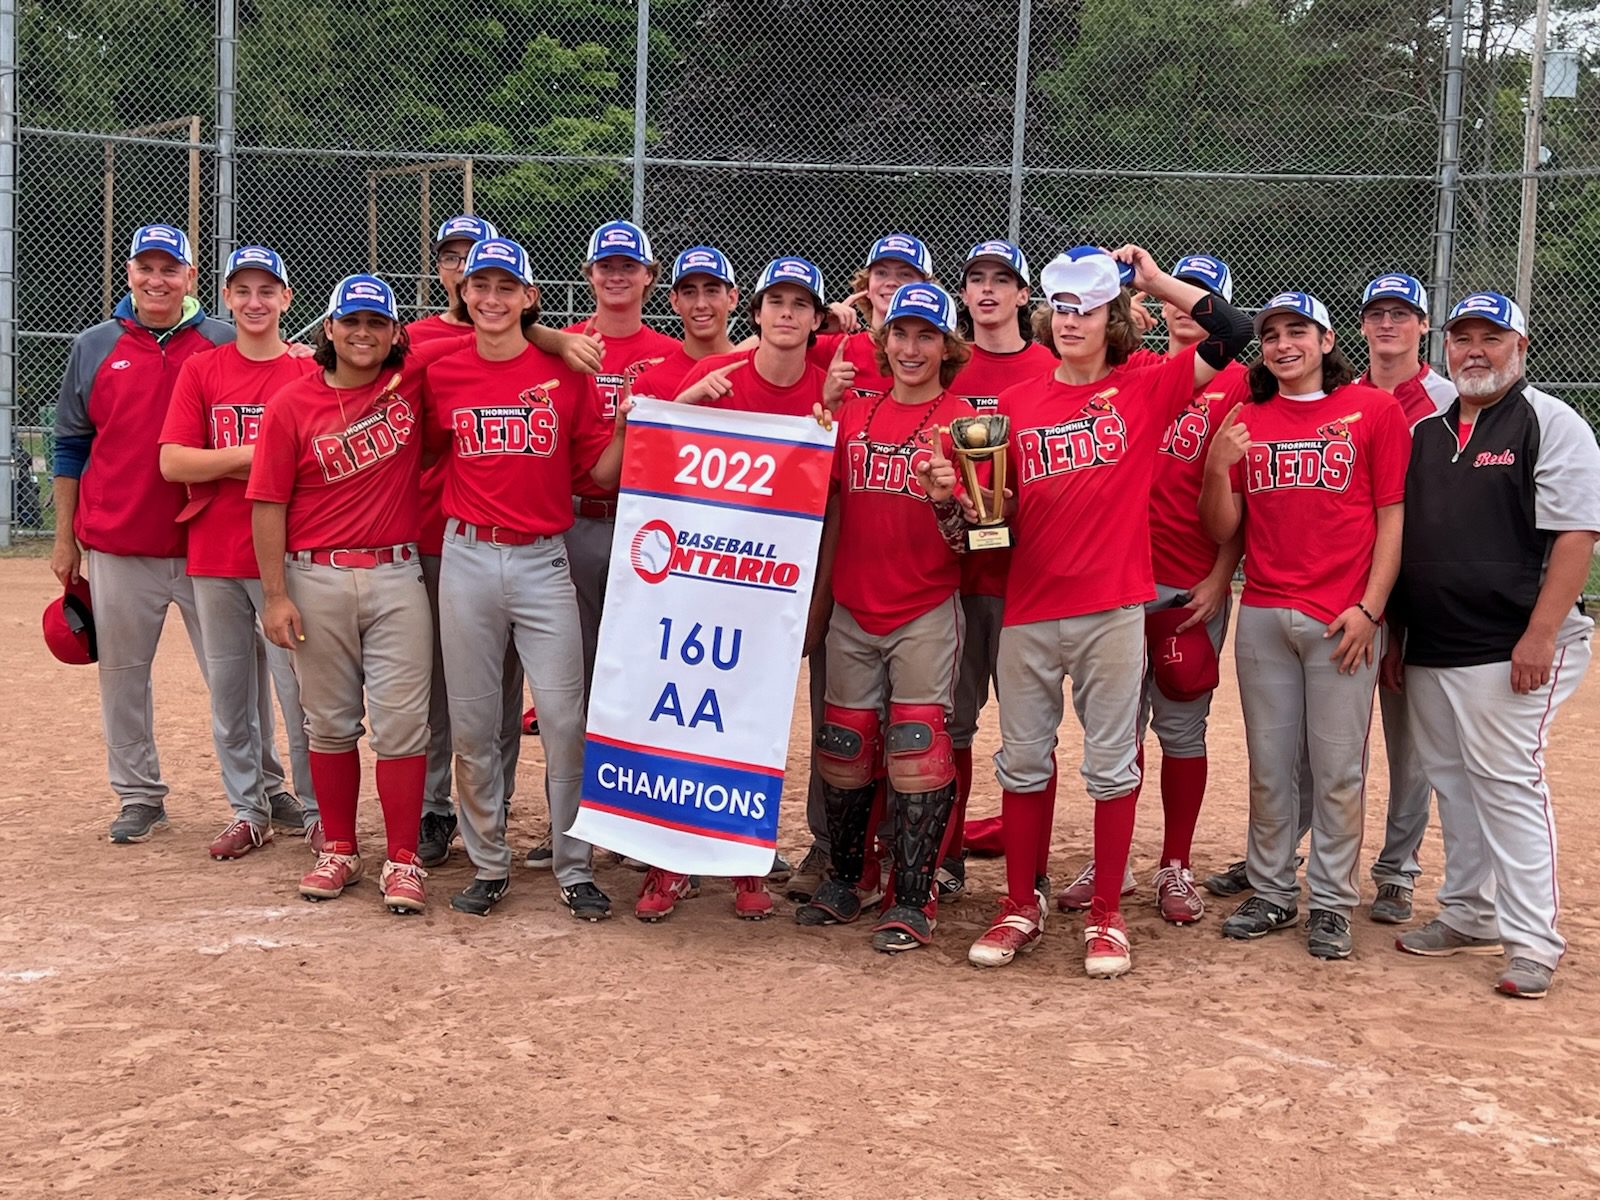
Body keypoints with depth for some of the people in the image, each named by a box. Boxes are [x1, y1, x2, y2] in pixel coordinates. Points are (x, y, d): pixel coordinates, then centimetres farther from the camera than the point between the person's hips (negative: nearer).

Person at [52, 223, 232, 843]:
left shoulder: (225, 344, 2)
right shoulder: (94, 347, 7)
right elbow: (70, 445, 10)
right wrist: (65, 539, 8)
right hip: (118, 548, 2)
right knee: (122, 675, 9)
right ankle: (140, 797, 22)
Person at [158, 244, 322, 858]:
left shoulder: (310, 371, 2)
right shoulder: (201, 370, 8)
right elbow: (172, 462, -2)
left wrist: (229, 464, -9)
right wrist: (255, 455, -11)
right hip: (214, 557, 3)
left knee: (300, 689, -3)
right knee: (230, 691, 9)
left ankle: (317, 812, 9)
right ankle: (251, 809, 21)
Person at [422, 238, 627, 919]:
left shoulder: (564, 372, 1)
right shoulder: (441, 375, 5)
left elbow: (601, 473, 3)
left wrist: (627, 427, -13)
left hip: (542, 561, -2)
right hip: (467, 560, 2)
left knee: (564, 721, -4)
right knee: (471, 724, 7)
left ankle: (575, 871, 9)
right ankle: (488, 865, 21)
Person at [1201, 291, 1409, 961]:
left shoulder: (1374, 409, 1)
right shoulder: (1245, 422, 11)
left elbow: (1394, 515, -1)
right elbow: (1222, 530, 8)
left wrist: (1369, 607, -9)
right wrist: (1218, 467, -10)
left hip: (1342, 621, -3)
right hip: (1262, 618, 3)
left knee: (1338, 768, 0)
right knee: (1269, 766, 9)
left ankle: (1332, 902, 11)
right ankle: (1271, 892, 20)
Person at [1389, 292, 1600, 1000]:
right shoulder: (1426, 431, 15)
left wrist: (1539, 636, -19)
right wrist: (1394, 634, 16)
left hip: (1510, 651, -7)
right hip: (1428, 650, 7)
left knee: (1507, 784, -8)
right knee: (1451, 783, 12)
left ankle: (1532, 942, -2)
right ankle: (1469, 915, 24)